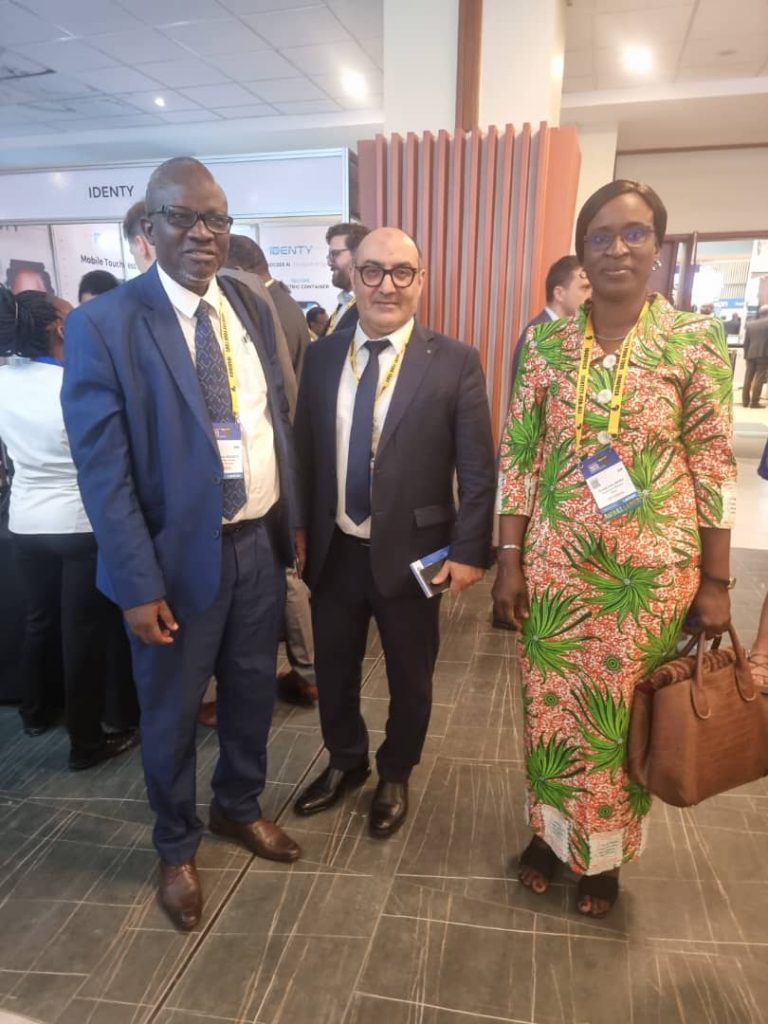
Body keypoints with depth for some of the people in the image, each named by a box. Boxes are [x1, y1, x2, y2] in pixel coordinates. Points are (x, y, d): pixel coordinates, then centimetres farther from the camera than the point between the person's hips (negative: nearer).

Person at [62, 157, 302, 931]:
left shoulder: (251, 307, 5)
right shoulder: (103, 324, -13)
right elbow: (101, 468, -15)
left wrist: (293, 519, 9)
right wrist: (138, 582, -17)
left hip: (260, 541, 5)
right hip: (180, 554, -5)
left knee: (252, 693, 22)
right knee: (171, 713, 16)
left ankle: (238, 807, 50)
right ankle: (176, 848, 43)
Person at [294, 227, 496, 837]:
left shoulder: (455, 362, -8)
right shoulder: (321, 357, 3)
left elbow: (478, 468, -8)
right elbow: (305, 451, 7)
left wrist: (469, 551, -12)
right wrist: (299, 531, 6)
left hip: (411, 553, -3)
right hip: (334, 551, 4)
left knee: (410, 677, 16)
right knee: (333, 669, 20)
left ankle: (395, 776, 43)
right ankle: (346, 762, 48)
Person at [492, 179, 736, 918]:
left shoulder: (695, 341, -4)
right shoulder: (544, 343, 0)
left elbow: (713, 467, -3)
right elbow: (516, 456, 0)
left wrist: (714, 581, -3)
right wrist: (508, 562, -3)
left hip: (652, 571, -1)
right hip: (554, 564, 2)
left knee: (627, 716, 14)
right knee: (551, 710, 14)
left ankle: (605, 853, 39)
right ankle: (551, 830, 41)